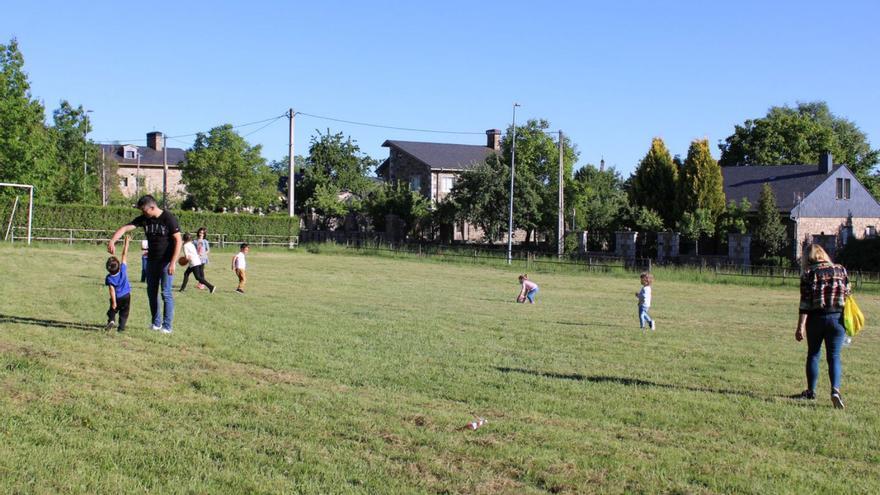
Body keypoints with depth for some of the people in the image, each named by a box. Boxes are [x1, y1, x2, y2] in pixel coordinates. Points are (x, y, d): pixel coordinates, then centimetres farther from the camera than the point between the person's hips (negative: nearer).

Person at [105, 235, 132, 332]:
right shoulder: (123, 269, -16)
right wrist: (126, 242, -6)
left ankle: (111, 320, -6)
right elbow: (124, 255, -11)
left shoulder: (109, 278, -17)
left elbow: (112, 290, -18)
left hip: (117, 298, -1)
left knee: (113, 310, 18)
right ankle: (121, 327, 3)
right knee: (124, 313, 12)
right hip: (126, 296, 1)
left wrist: (114, 302, -14)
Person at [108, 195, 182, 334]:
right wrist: (112, 240, -25)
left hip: (166, 261, -6)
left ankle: (167, 326, 1)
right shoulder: (143, 219, 0)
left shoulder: (169, 218, -16)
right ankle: (156, 323, 22)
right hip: (151, 260, 6)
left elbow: (178, 241, -15)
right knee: (151, 292, 10)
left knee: (166, 293, -5)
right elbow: (125, 228, -7)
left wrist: (172, 263, -20)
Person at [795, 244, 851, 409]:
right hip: (837, 318, 2)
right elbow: (847, 295, 7)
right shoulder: (841, 270, 3)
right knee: (834, 356, 4)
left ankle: (811, 391, 22)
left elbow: (805, 302, -10)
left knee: (813, 354, 14)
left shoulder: (809, 274, -7)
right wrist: (847, 320, 21)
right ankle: (835, 389, -16)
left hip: (816, 318, -1)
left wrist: (800, 326, -9)